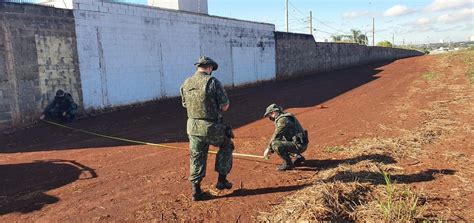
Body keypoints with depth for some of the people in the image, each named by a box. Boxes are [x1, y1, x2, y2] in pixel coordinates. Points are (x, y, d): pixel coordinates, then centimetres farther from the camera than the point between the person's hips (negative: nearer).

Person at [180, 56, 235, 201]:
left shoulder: (185, 84, 4)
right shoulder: (212, 82, -13)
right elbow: (225, 106, -11)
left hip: (193, 127, 5)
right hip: (211, 127, -4)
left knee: (196, 157, 17)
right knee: (226, 146, 21)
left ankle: (196, 190, 20)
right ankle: (222, 180, 23)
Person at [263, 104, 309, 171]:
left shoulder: (282, 120, -16)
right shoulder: (284, 117, 16)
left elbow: (276, 136, -15)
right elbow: (279, 136, 23)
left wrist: (269, 149, -1)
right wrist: (271, 150, 22)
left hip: (299, 145, -10)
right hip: (299, 143, 10)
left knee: (275, 145, -24)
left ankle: (288, 163, -5)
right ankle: (299, 157, 20)